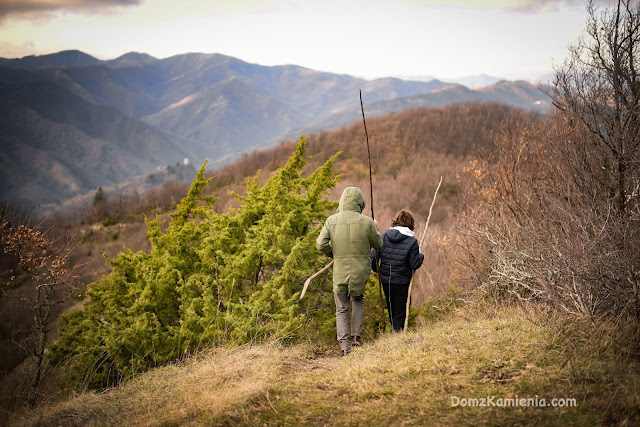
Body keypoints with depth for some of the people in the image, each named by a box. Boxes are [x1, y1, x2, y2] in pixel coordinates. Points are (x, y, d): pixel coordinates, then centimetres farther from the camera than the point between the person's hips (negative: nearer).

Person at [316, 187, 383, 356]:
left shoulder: (331, 220, -4)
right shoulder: (366, 222, -8)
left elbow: (321, 244, -8)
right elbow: (378, 244, 5)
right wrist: (376, 229, 24)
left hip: (340, 272, 0)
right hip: (360, 272, 0)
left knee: (341, 310, 13)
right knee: (358, 301, 27)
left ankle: (344, 344, 2)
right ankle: (356, 337, 21)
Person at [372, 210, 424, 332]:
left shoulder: (384, 236, -3)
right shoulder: (412, 241, -12)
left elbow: (373, 256, -4)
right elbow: (415, 264, -10)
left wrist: (377, 270, 14)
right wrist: (421, 256, 11)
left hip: (385, 280, 4)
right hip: (402, 282, -4)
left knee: (391, 307, 21)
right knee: (400, 310, 9)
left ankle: (394, 330, 35)